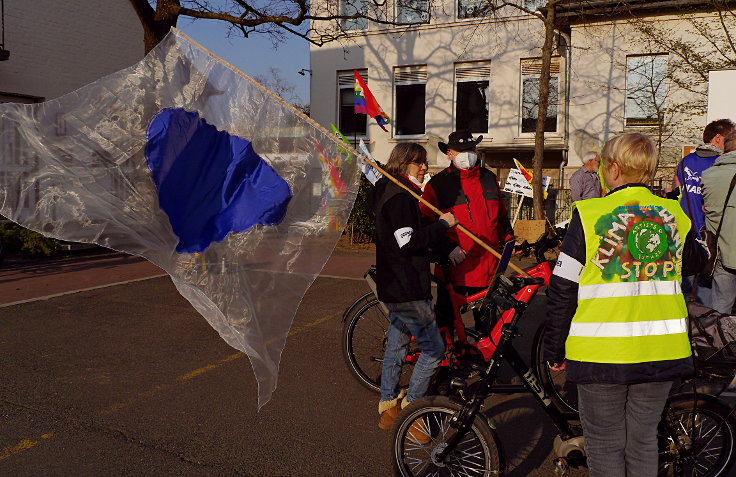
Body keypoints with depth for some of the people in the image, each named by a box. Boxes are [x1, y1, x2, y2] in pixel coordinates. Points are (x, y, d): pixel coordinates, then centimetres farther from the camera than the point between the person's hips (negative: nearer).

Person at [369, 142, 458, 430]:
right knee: (434, 349, -3)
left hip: (394, 286, 11)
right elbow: (408, 242, -26)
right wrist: (442, 224, -19)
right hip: (407, 289, -11)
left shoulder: (389, 193, 17)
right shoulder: (400, 196, -17)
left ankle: (388, 409, 27)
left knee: (396, 346, 17)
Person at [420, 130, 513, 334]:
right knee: (446, 318, 4)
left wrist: (508, 238, 14)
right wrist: (448, 248, -16)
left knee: (487, 321, 15)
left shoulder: (490, 179, 12)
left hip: (488, 268, 4)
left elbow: (501, 214, 25)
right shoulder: (437, 184, -3)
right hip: (454, 266, -4)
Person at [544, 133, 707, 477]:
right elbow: (696, 263, 23)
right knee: (643, 440, 19)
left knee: (605, 445, 11)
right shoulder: (675, 215, 3)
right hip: (662, 353, 4)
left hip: (602, 354, -4)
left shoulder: (589, 215, -10)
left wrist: (555, 350, 1)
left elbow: (562, 290, -9)